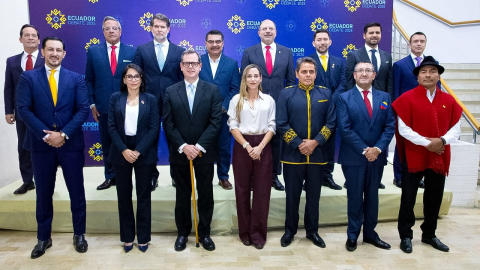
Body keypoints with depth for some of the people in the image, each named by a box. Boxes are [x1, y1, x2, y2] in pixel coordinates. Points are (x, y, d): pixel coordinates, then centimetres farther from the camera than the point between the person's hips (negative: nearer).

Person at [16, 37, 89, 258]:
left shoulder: (76, 79, 4)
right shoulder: (28, 77, 3)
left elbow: (83, 110, -4)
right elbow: (23, 110, -5)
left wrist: (63, 134, -14)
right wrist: (46, 134, -15)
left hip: (71, 144, 0)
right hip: (41, 145, 0)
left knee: (77, 191, 8)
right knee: (44, 193, 11)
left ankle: (79, 235, 25)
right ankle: (43, 238, 27)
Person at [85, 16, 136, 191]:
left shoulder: (132, 51, 2)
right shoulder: (93, 51, 5)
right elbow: (89, 80, 6)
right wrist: (92, 103, 0)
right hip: (103, 106, 1)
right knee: (107, 143, 10)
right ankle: (110, 176, 22)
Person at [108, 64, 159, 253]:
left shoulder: (150, 100, 2)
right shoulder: (115, 98, 5)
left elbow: (154, 128, -4)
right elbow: (111, 127, -1)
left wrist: (139, 151, -13)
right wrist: (124, 150, -13)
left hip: (143, 153, -1)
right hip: (121, 152, 1)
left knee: (143, 195, 5)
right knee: (124, 195, 8)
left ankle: (143, 237, 18)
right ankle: (127, 237, 21)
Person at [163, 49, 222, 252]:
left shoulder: (212, 90, 0)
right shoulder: (171, 92, 3)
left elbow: (216, 122, -8)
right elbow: (168, 124, -3)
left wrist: (199, 146, -16)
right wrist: (183, 147, -14)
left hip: (205, 153, 0)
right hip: (180, 153, 1)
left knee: (206, 195, 9)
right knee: (182, 196, 12)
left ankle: (204, 233, 25)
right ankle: (183, 232, 28)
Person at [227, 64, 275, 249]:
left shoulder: (269, 100, 6)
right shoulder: (236, 100, 5)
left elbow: (272, 127, 2)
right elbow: (233, 126, -1)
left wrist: (260, 147, -11)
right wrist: (247, 146, -12)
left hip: (263, 147, 0)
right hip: (242, 147, 0)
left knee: (262, 191, 2)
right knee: (242, 190, 6)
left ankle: (258, 233, 14)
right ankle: (245, 232, 19)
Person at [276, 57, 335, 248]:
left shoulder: (325, 94, 5)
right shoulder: (286, 94, -1)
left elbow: (330, 123, 1)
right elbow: (281, 124, -6)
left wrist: (315, 142, -11)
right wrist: (299, 144, -13)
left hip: (317, 154, 2)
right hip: (293, 154, -1)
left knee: (314, 195, 11)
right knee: (292, 195, 9)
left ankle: (312, 231, 27)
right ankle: (290, 231, 25)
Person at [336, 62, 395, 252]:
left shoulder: (384, 97, 9)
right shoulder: (344, 98, -3)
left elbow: (390, 126, 2)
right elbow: (344, 129, -10)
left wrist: (378, 148, -12)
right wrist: (364, 150, -15)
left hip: (377, 156, 4)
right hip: (353, 157, -3)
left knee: (372, 197, 13)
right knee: (355, 197, 6)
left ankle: (370, 233, 28)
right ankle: (352, 236, 19)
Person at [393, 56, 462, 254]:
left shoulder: (449, 101, 5)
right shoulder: (407, 98, -7)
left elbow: (455, 128, 4)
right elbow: (403, 129, -12)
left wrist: (442, 140, -16)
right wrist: (426, 143, -19)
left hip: (440, 157, 4)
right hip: (413, 156, -4)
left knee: (434, 198, 14)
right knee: (408, 198, 4)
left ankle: (429, 234, 31)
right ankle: (405, 236, 18)